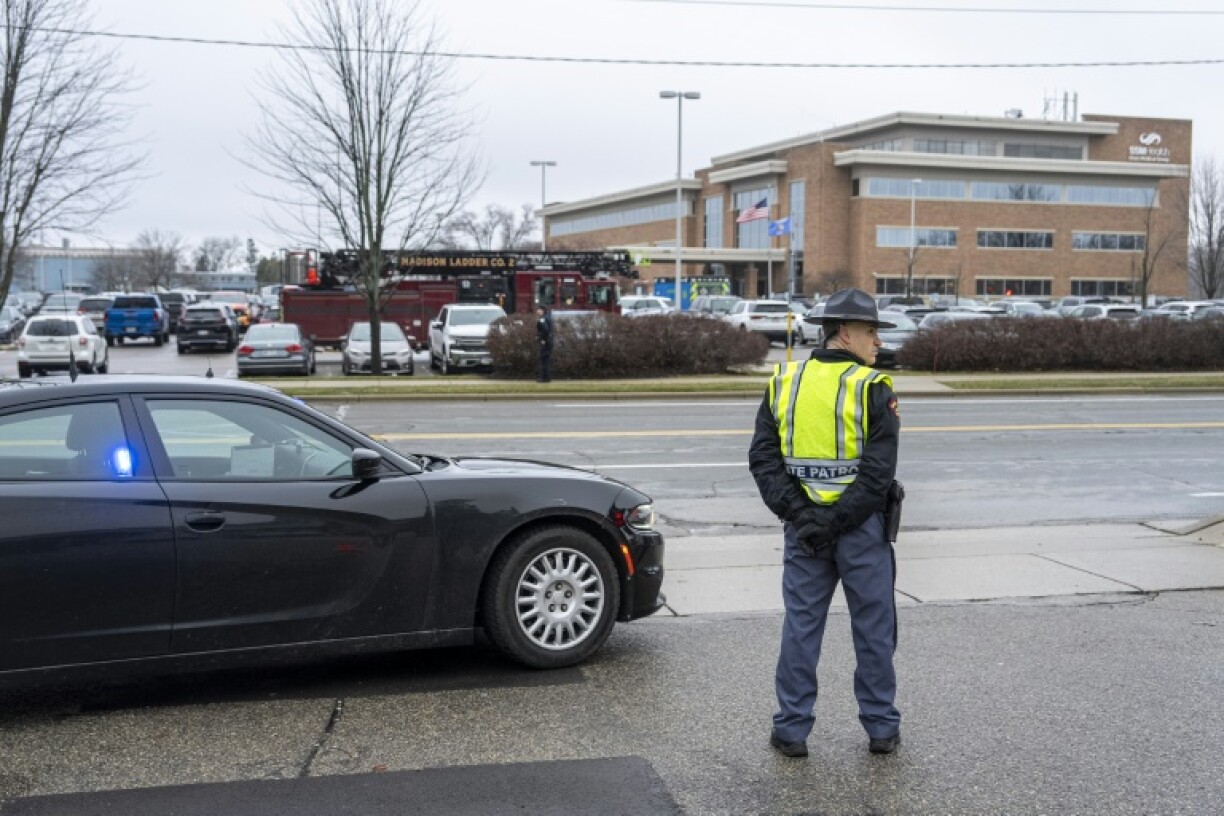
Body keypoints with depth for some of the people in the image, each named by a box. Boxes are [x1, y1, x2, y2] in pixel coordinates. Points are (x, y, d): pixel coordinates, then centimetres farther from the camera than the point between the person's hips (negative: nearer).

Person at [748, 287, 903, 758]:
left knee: (801, 626, 10)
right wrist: (836, 522, -14)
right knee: (873, 628, 10)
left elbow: (762, 459, -1)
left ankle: (791, 730, 14)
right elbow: (878, 472, -17)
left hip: (802, 528, 4)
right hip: (861, 526, -3)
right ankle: (882, 728, 19)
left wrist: (799, 514, -7)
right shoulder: (873, 390, -9)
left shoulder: (784, 384, 4)